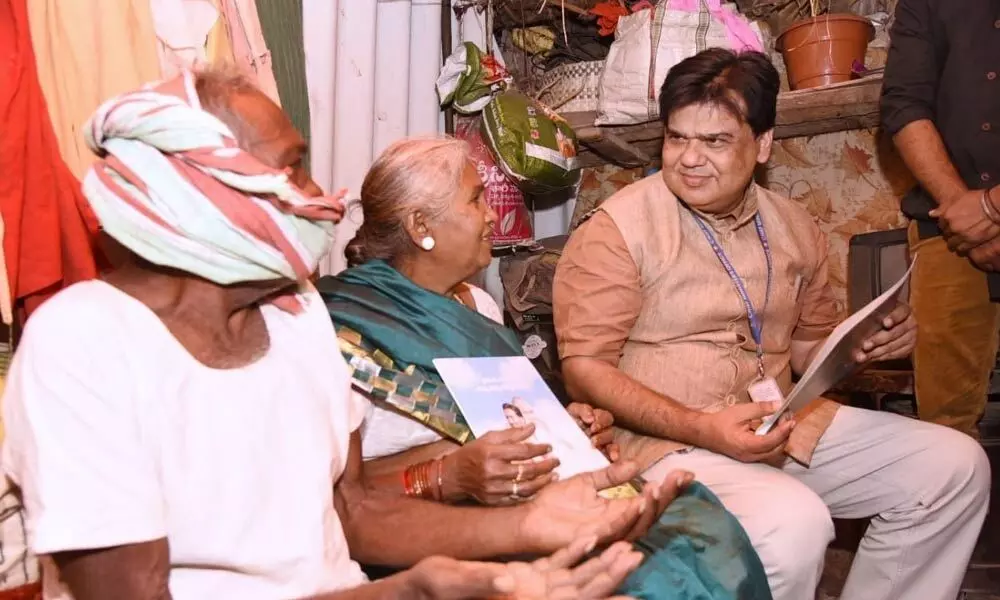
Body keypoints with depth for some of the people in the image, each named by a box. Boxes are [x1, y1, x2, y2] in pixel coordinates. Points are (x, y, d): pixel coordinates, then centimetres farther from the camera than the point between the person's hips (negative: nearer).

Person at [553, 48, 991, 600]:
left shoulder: (794, 228, 9)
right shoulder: (617, 230, -11)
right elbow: (584, 369, -13)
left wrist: (867, 344, -2)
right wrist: (701, 428, -23)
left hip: (785, 425, 7)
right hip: (666, 441, -7)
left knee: (957, 466, 5)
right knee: (794, 523, -33)